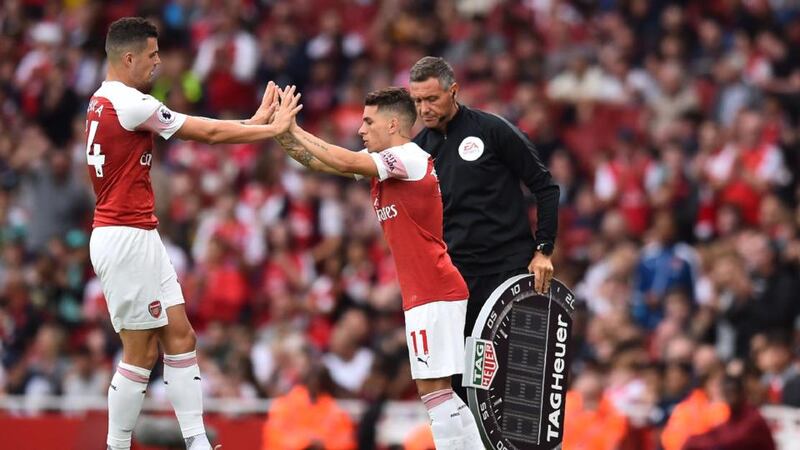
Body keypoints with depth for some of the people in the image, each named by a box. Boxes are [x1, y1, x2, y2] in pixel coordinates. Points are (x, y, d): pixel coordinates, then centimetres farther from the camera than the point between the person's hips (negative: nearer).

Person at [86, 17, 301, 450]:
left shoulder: (104, 102, 13)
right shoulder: (129, 102, -17)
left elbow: (202, 131, 15)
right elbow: (210, 133, -11)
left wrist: (254, 122, 10)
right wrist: (272, 129, -1)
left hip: (139, 239, 10)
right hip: (126, 239, -10)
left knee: (179, 337, 8)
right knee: (141, 352, -4)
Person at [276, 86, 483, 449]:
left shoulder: (410, 157, -11)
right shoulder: (383, 166, 16)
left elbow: (344, 163, -21)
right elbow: (323, 161, 14)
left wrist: (291, 131, -12)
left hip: (434, 294, -10)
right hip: (427, 295, 10)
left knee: (433, 389, -12)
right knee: (438, 392, 9)